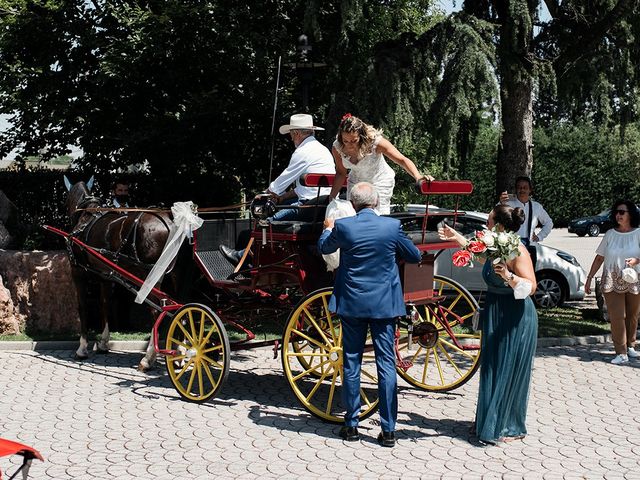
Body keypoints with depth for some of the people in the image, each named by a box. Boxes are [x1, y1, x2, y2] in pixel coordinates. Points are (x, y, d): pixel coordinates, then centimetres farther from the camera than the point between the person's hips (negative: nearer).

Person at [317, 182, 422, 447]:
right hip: (384, 305, 0)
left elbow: (324, 247, 12)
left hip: (351, 305, 0)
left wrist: (327, 228, 32)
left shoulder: (342, 226, -9)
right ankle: (388, 430, 6)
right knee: (386, 365, 5)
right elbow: (415, 256, 5)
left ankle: (351, 425, 17)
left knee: (351, 365, 11)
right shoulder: (392, 226, -9)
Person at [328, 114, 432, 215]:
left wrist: (418, 176, -49)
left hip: (380, 182, -3)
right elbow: (340, 173, -3)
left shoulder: (375, 141, -31)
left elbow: (402, 160, -33)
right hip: (356, 182, 3)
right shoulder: (337, 147, -21)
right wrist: (331, 197, -7)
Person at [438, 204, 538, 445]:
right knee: (491, 370, 14)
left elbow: (531, 286, -23)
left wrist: (508, 276, -38)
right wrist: (458, 238, 28)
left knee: (508, 371, -1)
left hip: (514, 319, -9)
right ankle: (491, 422, 27)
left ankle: (511, 428, 12)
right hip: (495, 316, 9)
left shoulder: (517, 251, -18)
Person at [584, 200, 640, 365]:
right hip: (612, 283, 1)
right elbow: (599, 258, 9)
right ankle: (621, 353, -5)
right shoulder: (610, 234, 6)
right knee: (616, 317, -6)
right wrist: (589, 278, 7)